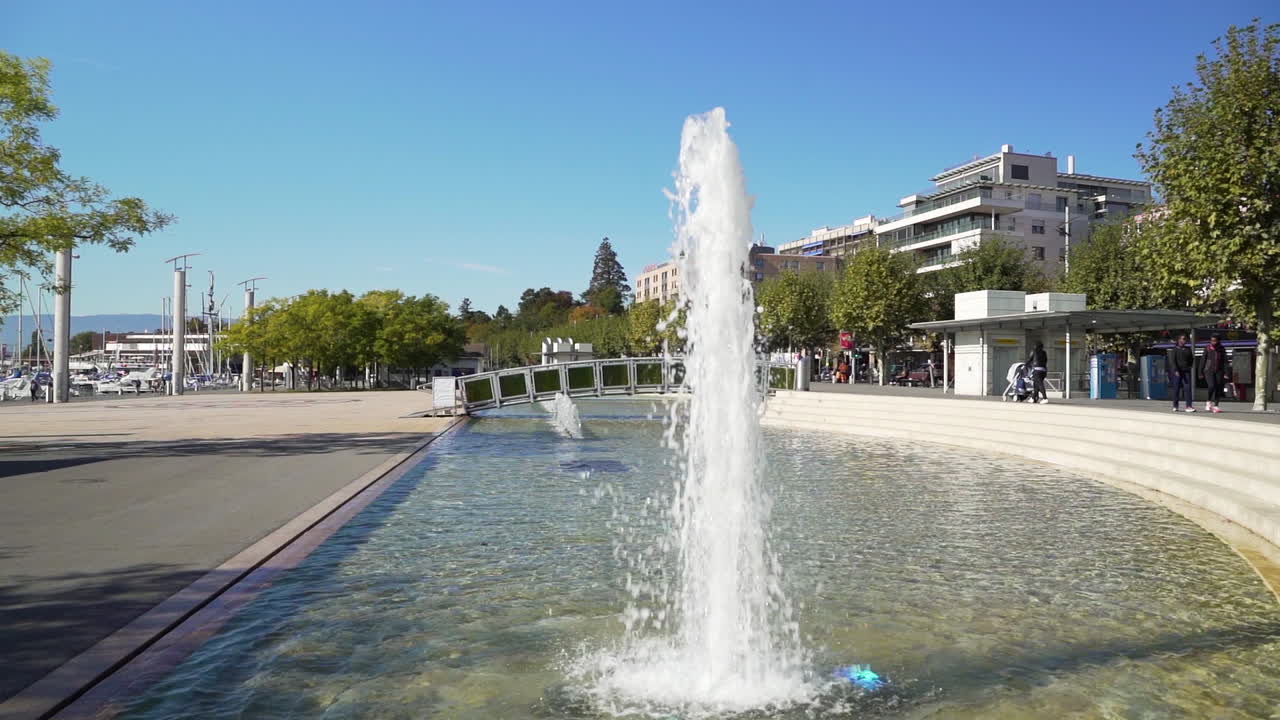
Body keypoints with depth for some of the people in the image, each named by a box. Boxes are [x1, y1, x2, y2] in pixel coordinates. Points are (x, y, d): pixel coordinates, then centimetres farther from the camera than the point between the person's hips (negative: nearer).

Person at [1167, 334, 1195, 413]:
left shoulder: (1188, 349, 14)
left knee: (1188, 388, -9)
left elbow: (1191, 359, 26)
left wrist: (1189, 367, 11)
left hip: (1186, 372, 3)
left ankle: (1189, 406, -14)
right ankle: (1175, 406, 13)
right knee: (1176, 389, 2)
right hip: (1177, 372, -3)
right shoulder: (1174, 349, 0)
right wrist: (1176, 371, -19)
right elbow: (1172, 361, -9)